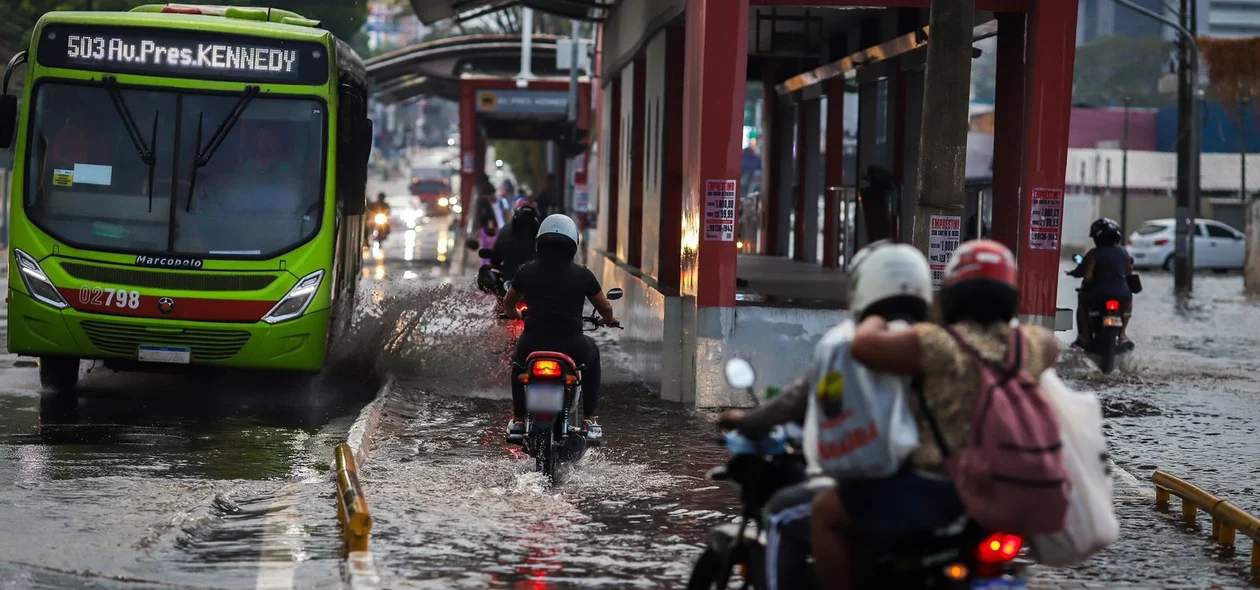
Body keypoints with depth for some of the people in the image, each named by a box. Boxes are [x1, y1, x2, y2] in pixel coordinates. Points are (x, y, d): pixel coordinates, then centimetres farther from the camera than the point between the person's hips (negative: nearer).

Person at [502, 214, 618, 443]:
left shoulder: (527, 271, 3)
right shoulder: (582, 274, 0)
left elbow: (508, 302, 20)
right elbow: (605, 308, 12)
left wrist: (513, 313, 45)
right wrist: (607, 319, 37)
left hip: (533, 346, 1)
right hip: (572, 349, -1)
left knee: (519, 359, 38)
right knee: (591, 351, 34)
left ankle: (518, 420, 35)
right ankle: (590, 420, 30)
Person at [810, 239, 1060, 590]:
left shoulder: (938, 345, -13)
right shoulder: (1028, 345, 5)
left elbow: (863, 345, -20)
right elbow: (1051, 345, 29)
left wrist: (875, 321, 2)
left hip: (935, 492, -7)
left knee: (826, 513, 6)